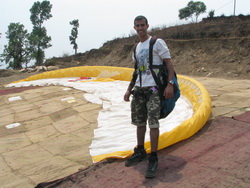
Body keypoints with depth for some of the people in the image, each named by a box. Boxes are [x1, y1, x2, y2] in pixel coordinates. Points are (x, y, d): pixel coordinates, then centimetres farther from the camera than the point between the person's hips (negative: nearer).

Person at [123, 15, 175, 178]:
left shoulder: (157, 42, -4)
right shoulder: (137, 48, 16)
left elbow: (169, 63, -9)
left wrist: (170, 84, -20)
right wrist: (129, 90, 17)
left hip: (154, 89, -7)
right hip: (139, 90, 7)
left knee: (153, 123, -9)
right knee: (140, 122, 13)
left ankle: (153, 159, 0)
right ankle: (140, 152, 28)